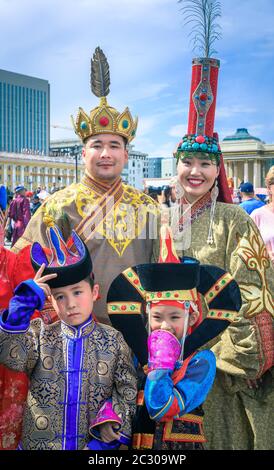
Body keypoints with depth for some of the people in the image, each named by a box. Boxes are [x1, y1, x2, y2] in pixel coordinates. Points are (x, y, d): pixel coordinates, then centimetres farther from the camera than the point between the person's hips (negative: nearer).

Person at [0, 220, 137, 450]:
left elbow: (127, 388, -1)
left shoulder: (113, 339, -4)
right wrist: (25, 302, -25)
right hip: (38, 443, 1)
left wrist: (111, 418, -17)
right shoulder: (40, 334, -3)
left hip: (96, 443, 0)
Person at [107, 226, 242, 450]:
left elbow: (162, 409, -20)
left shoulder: (202, 360, -11)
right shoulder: (138, 352, -1)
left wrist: (162, 361, -16)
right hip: (137, 442, 2)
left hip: (182, 443, -2)